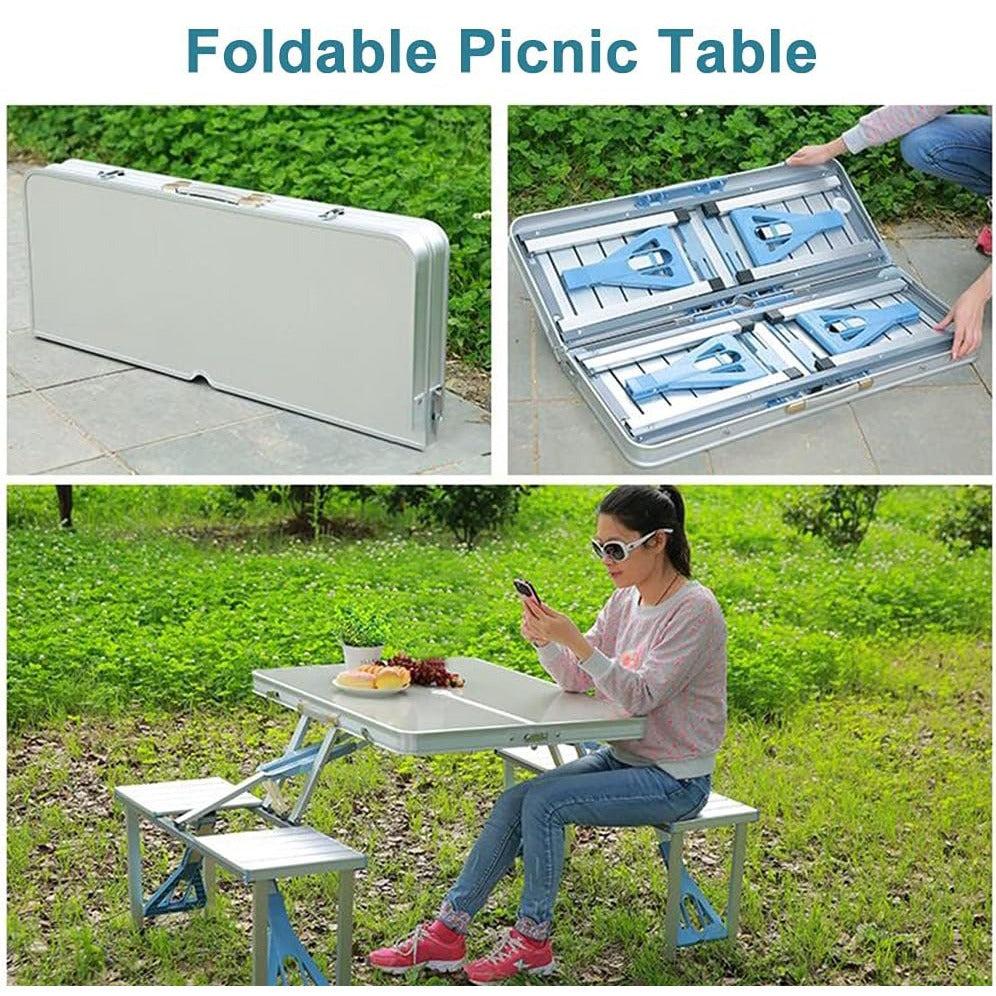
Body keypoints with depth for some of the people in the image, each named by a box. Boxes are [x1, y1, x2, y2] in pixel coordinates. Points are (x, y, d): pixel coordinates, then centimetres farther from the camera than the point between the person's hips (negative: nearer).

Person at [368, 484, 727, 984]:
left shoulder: (694, 609, -18)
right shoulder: (625, 601, 7)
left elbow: (640, 697, -25)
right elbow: (578, 680, 6)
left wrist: (575, 640, -32)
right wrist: (545, 641, -13)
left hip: (675, 779, -8)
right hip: (622, 757, 8)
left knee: (543, 802, -22)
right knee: (514, 802, -8)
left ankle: (532, 939, -6)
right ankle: (446, 932, -5)